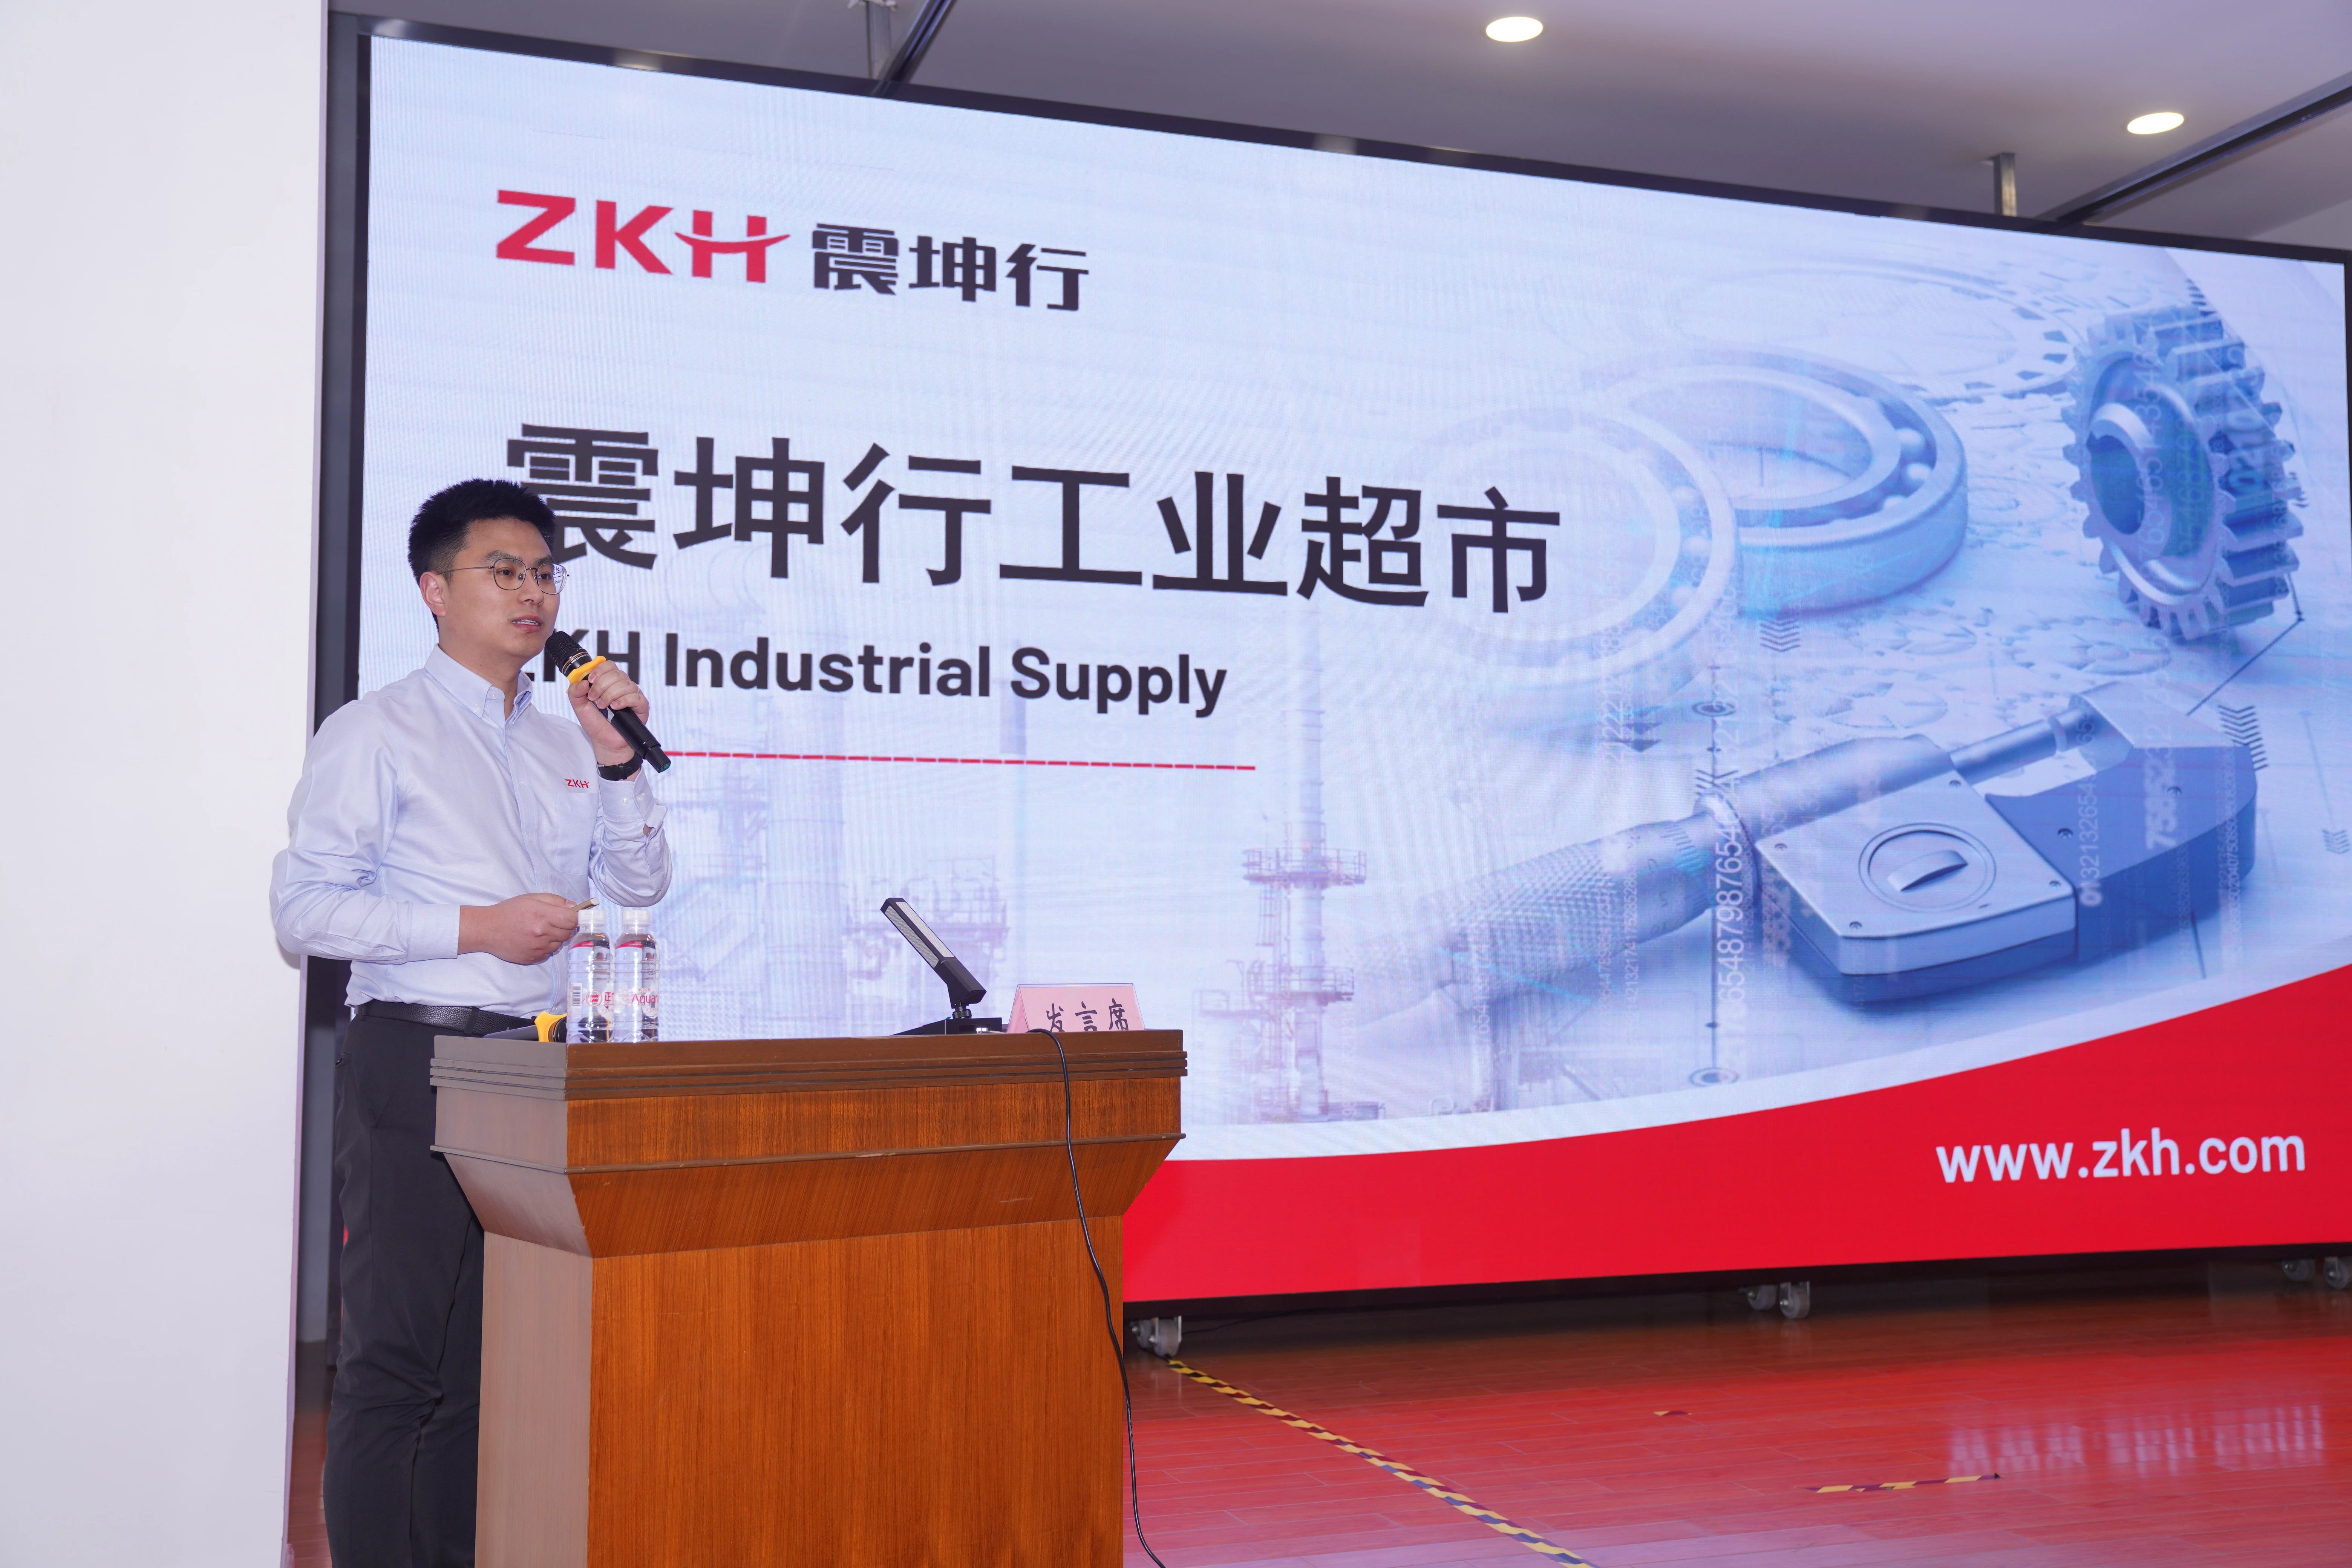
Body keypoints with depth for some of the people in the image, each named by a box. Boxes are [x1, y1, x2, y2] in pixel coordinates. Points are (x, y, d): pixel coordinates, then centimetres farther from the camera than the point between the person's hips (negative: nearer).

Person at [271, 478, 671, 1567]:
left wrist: (617, 759, 0)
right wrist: (475, 926, -16)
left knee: (496, 1350, 9)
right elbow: (304, 904, -8)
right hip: (415, 1057, -6)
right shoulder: (377, 732, 0)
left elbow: (638, 885, 14)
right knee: (397, 1353, -5)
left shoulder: (565, 741, 17)